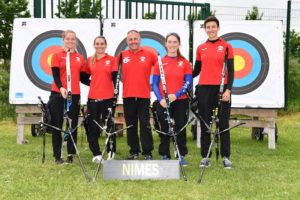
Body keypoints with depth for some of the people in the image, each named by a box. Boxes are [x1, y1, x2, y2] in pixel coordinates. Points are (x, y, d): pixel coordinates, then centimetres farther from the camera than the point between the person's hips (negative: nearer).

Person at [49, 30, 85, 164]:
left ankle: (70, 155, 13)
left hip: (74, 95, 3)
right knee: (57, 125, 1)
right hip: (58, 94, -3)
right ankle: (57, 156, 8)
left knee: (73, 125, 5)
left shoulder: (80, 58, 11)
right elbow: (55, 75, -7)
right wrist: (61, 88, -23)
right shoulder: (57, 56, 2)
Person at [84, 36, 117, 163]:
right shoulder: (90, 61, 9)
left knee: (108, 125, 3)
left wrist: (116, 94, -5)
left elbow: (115, 78, 1)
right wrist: (94, 84, 4)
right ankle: (96, 154, 13)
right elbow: (86, 78, 17)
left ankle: (111, 152, 16)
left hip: (107, 98, -3)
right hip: (93, 98, 3)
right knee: (92, 127, 4)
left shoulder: (111, 59, 1)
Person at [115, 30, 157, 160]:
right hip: (127, 96, 2)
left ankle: (147, 153, 4)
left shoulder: (149, 55, 2)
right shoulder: (122, 55, 6)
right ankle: (134, 152, 19)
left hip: (144, 96, -2)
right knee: (131, 125, 8)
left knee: (145, 125, -3)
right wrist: (124, 81, 8)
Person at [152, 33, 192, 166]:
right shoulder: (160, 62, 4)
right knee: (165, 130, 4)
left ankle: (181, 156, 14)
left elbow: (188, 82, -2)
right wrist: (160, 99, -12)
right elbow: (155, 84, 2)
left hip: (180, 101, 0)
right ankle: (165, 156, 15)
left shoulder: (184, 63, 4)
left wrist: (176, 95, -16)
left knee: (180, 128, 4)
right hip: (163, 102, 0)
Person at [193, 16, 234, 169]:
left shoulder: (226, 46, 2)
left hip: (221, 89, -3)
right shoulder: (200, 48, 10)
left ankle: (226, 157, 8)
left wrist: (228, 89, -12)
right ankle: (205, 157, 12)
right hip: (204, 89, 3)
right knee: (205, 124, 6)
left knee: (223, 123, 1)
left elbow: (230, 70, -1)